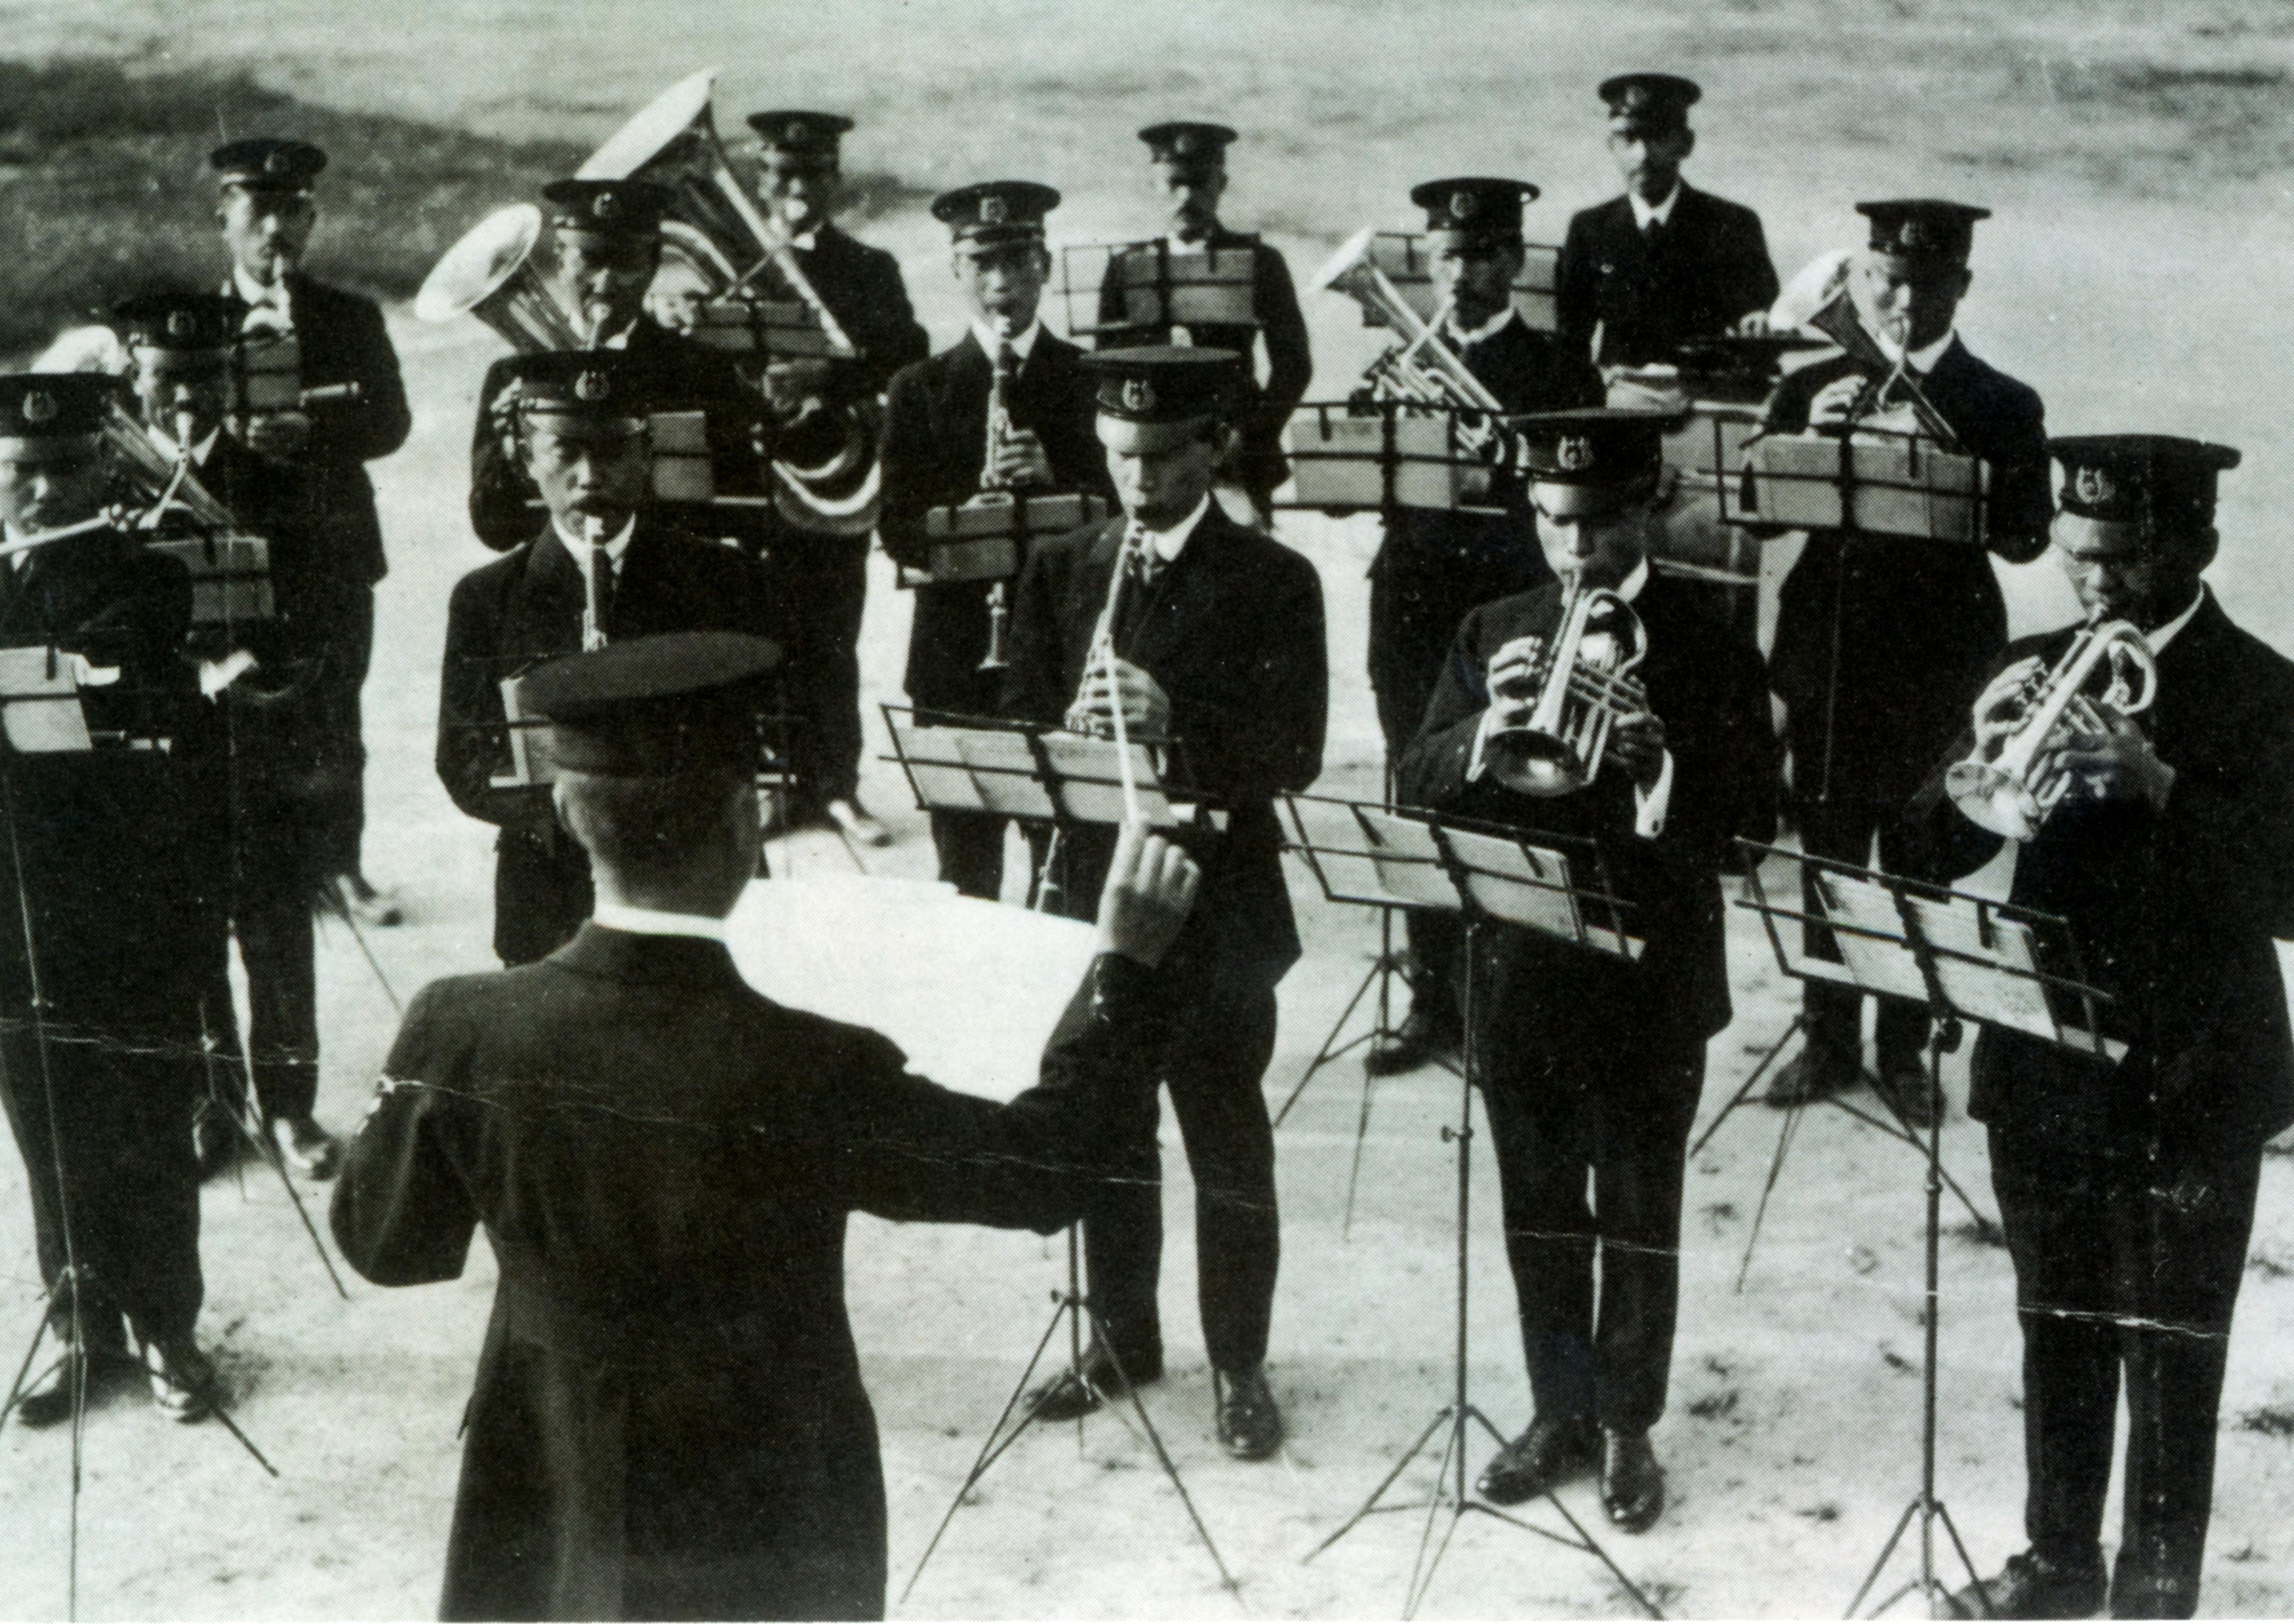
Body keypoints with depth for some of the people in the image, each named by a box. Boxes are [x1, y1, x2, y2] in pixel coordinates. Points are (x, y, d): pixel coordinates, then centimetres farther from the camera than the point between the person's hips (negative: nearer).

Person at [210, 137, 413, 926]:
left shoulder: (352, 318, 5)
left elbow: (390, 420, -6)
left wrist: (307, 434, -23)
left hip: (334, 548, 1)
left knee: (334, 717, 5)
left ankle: (338, 863, 17)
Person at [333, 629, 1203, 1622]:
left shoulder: (464, 1034, -20)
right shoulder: (818, 1077, -28)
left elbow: (383, 1245, -2)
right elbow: (1043, 1171, -12)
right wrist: (1126, 961, -4)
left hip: (542, 1533, 3)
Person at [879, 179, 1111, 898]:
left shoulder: (1093, 381, 6)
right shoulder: (920, 390, 7)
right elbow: (898, 532, 0)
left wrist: (1053, 480, -17)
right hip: (957, 661, 1)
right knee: (965, 872, 5)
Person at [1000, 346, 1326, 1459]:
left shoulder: (1272, 582, -5)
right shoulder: (1061, 571, 8)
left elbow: (1294, 757, -12)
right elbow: (1017, 721, 6)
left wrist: (1175, 722, -27)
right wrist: (1070, 727, -17)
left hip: (1219, 906, -4)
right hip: (1095, 888, 4)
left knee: (1227, 1146, 4)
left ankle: (1240, 1365, 17)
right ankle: (1122, 1337, 30)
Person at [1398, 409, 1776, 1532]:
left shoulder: (1709, 651, -5)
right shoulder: (1493, 637, 6)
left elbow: (1752, 821, -11)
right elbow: (1415, 787, 0)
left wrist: (1666, 785, -30)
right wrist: (1484, 730, -20)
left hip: (1651, 984, -3)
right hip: (1519, 977, 3)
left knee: (1640, 1220, 8)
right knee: (1538, 1215, 14)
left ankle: (1628, 1426, 23)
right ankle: (1560, 1412, 29)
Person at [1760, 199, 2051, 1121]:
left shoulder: (2003, 408, 0)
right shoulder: (1810, 390, 6)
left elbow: (2024, 535, -12)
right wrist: (1809, 435, -19)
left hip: (1937, 672, -2)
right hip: (1828, 661, 2)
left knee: (1918, 869, 5)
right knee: (1827, 861, 8)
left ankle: (1904, 1051, 20)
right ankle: (1829, 1041, 23)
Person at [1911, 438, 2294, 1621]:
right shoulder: (2038, 670, 6)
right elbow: (1939, 854, 4)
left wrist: (2160, 785, -29)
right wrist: (1983, 753, -16)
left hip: (2189, 1082, -5)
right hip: (2044, 1066, 5)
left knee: (2168, 1357, 3)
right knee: (2058, 1333, 17)